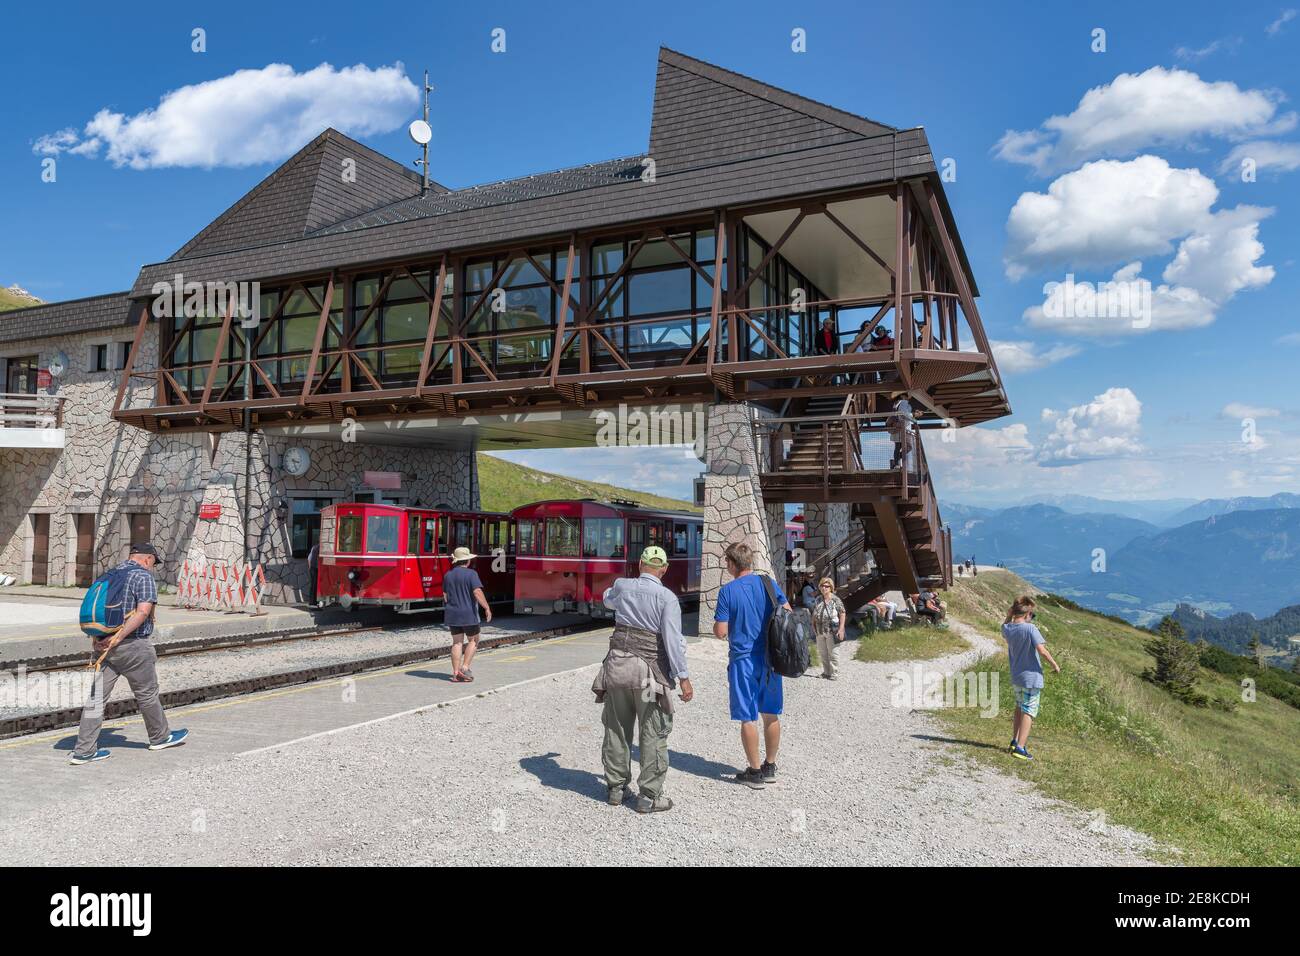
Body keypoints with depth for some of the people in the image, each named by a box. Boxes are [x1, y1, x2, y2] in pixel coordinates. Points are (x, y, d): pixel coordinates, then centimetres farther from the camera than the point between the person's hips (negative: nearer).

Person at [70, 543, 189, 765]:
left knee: (97, 696, 7)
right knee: (147, 693, 10)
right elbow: (143, 611, -22)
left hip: (104, 645, 7)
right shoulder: (143, 576, -9)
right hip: (132, 646, -7)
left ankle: (84, 750, 7)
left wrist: (100, 638, 2)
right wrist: (118, 638, -19)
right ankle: (160, 737, 26)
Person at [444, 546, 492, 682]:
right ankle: (465, 668, 0)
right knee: (473, 640, 11)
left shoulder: (448, 575, 7)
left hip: (452, 614, 5)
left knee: (457, 642, 10)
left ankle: (456, 672, 7)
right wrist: (487, 608, -17)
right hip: (468, 614, -5)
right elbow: (477, 592, -20)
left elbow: (445, 595, 15)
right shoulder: (471, 574, -12)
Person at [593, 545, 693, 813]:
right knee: (653, 734, 5)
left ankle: (616, 788, 26)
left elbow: (608, 600, 28)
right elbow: (673, 639, -16)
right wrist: (683, 677, -11)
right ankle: (649, 796, 9)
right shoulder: (667, 597, -11)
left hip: (617, 665, 5)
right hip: (649, 670, -4)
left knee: (616, 729, 15)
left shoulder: (622, 586, 3)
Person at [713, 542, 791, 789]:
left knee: (748, 718, 4)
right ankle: (770, 768, 24)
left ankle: (755, 772, 11)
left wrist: (717, 626, 9)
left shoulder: (727, 591, -11)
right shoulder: (769, 584, 1)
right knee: (771, 714, 14)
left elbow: (720, 632, -13)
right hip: (770, 658, 5)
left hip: (743, 660, -5)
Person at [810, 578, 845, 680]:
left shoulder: (836, 600, -10)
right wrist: (813, 626, 9)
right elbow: (814, 614, 14)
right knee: (822, 653, 14)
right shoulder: (818, 600, 5)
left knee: (832, 654, 1)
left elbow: (842, 614, -11)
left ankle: (833, 674, 12)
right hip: (820, 632, 6)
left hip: (832, 632, -6)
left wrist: (841, 629, -15)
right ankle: (826, 672, 28)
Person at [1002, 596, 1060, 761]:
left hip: (1015, 677, 6)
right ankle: (1020, 747, -3)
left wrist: (1010, 614, 9)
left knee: (1019, 708, 24)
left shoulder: (1007, 629, 0)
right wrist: (1055, 664, -9)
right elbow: (1041, 649, -23)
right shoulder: (1030, 628, -18)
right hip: (1031, 677, -6)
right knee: (1028, 712, 0)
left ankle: (1015, 740, 29)